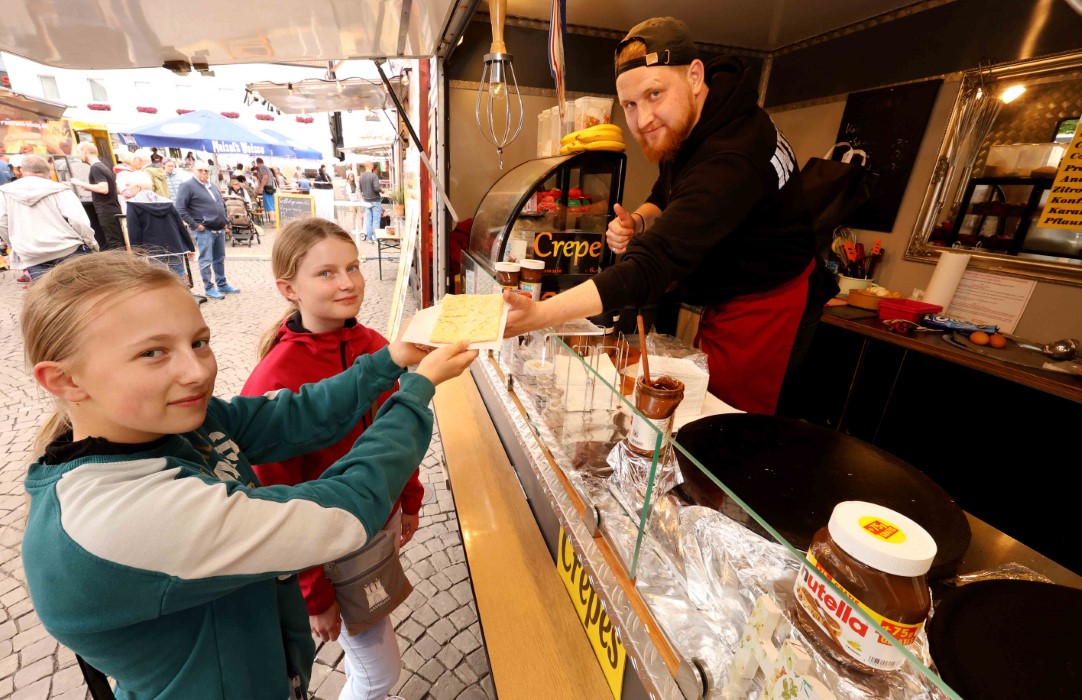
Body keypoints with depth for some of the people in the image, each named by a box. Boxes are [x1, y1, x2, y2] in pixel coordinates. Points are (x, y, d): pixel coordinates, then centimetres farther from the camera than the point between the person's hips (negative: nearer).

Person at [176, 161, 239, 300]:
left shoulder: (212, 186, 17)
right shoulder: (188, 186, -8)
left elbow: (222, 204, 29)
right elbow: (180, 209, -14)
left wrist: (225, 220, 17)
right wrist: (194, 225, -16)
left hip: (220, 229, 7)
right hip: (204, 230, -7)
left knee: (220, 259, 14)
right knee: (206, 261, -4)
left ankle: (222, 284, 24)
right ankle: (209, 288, 2)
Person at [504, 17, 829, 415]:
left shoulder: (729, 161, -33)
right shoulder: (685, 126, -1)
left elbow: (651, 267, -42)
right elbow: (667, 197, 13)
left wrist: (537, 315, -47)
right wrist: (638, 222, -13)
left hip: (758, 306, -9)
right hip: (727, 296, 9)